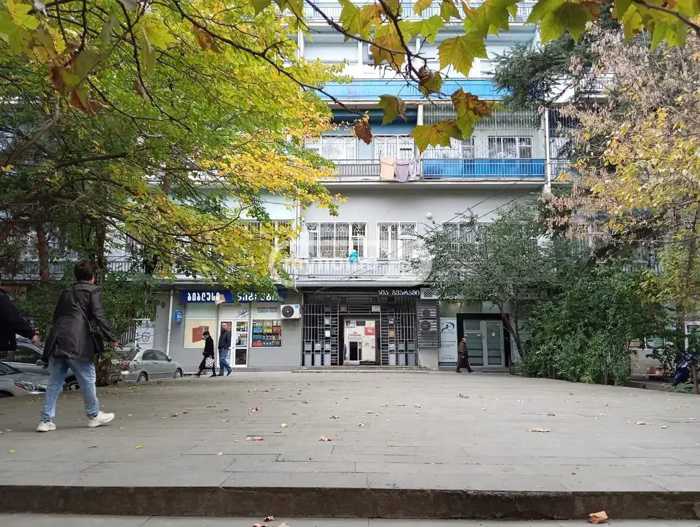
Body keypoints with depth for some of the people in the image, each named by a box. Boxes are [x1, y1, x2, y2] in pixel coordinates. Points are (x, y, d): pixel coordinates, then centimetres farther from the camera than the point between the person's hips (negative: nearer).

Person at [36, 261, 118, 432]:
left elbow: (56, 316, 22)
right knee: (87, 379, 7)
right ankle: (94, 415, 18)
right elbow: (98, 316, -6)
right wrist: (111, 337, -3)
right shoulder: (93, 291, 3)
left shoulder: (66, 292, 22)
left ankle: (46, 420, 9)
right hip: (77, 343, -6)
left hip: (56, 341, 6)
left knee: (54, 383, 10)